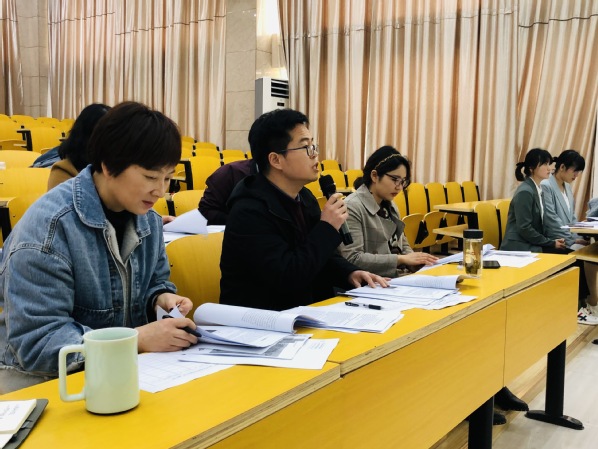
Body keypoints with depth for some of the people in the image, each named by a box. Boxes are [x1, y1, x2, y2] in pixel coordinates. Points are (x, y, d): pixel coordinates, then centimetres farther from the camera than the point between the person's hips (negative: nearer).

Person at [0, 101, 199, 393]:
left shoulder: (148, 219, 2)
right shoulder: (47, 226, -22)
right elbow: (35, 342, -25)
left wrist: (161, 298, -9)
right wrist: (138, 339, -32)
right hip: (43, 378, -6)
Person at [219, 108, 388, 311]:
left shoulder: (305, 197, 6)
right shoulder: (249, 212, -20)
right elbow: (287, 279, -27)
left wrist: (350, 273, -5)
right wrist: (327, 228, -20)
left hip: (306, 308, 8)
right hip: (259, 319, -8)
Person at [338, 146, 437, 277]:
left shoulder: (390, 205, 15)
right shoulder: (352, 207, -13)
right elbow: (352, 259, -20)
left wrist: (414, 260, -1)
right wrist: (401, 259, -19)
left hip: (398, 278, 8)